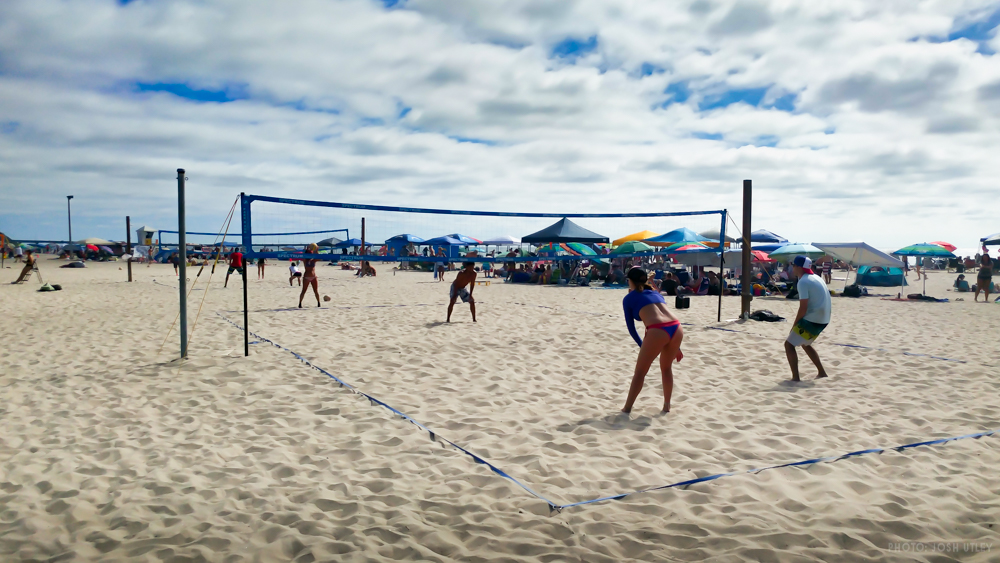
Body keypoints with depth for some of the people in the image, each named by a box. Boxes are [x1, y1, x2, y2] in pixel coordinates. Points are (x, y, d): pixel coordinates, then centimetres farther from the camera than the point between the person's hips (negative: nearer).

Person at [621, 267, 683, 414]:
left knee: (640, 372, 12)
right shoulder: (655, 293, 30)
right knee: (666, 368, 27)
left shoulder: (628, 298, 16)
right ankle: (667, 406, 32)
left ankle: (627, 408, 19)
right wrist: (676, 347, 35)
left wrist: (641, 345, 30)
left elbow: (631, 328, 17)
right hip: (677, 328, 5)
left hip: (657, 331, -5)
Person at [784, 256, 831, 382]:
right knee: (805, 343, 29)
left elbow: (803, 308, -19)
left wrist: (794, 325, -7)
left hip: (812, 320, -10)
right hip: (823, 319, 10)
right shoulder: (815, 278, 14)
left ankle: (795, 377, -9)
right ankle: (822, 373, 33)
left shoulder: (803, 282, -15)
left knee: (789, 344, -4)